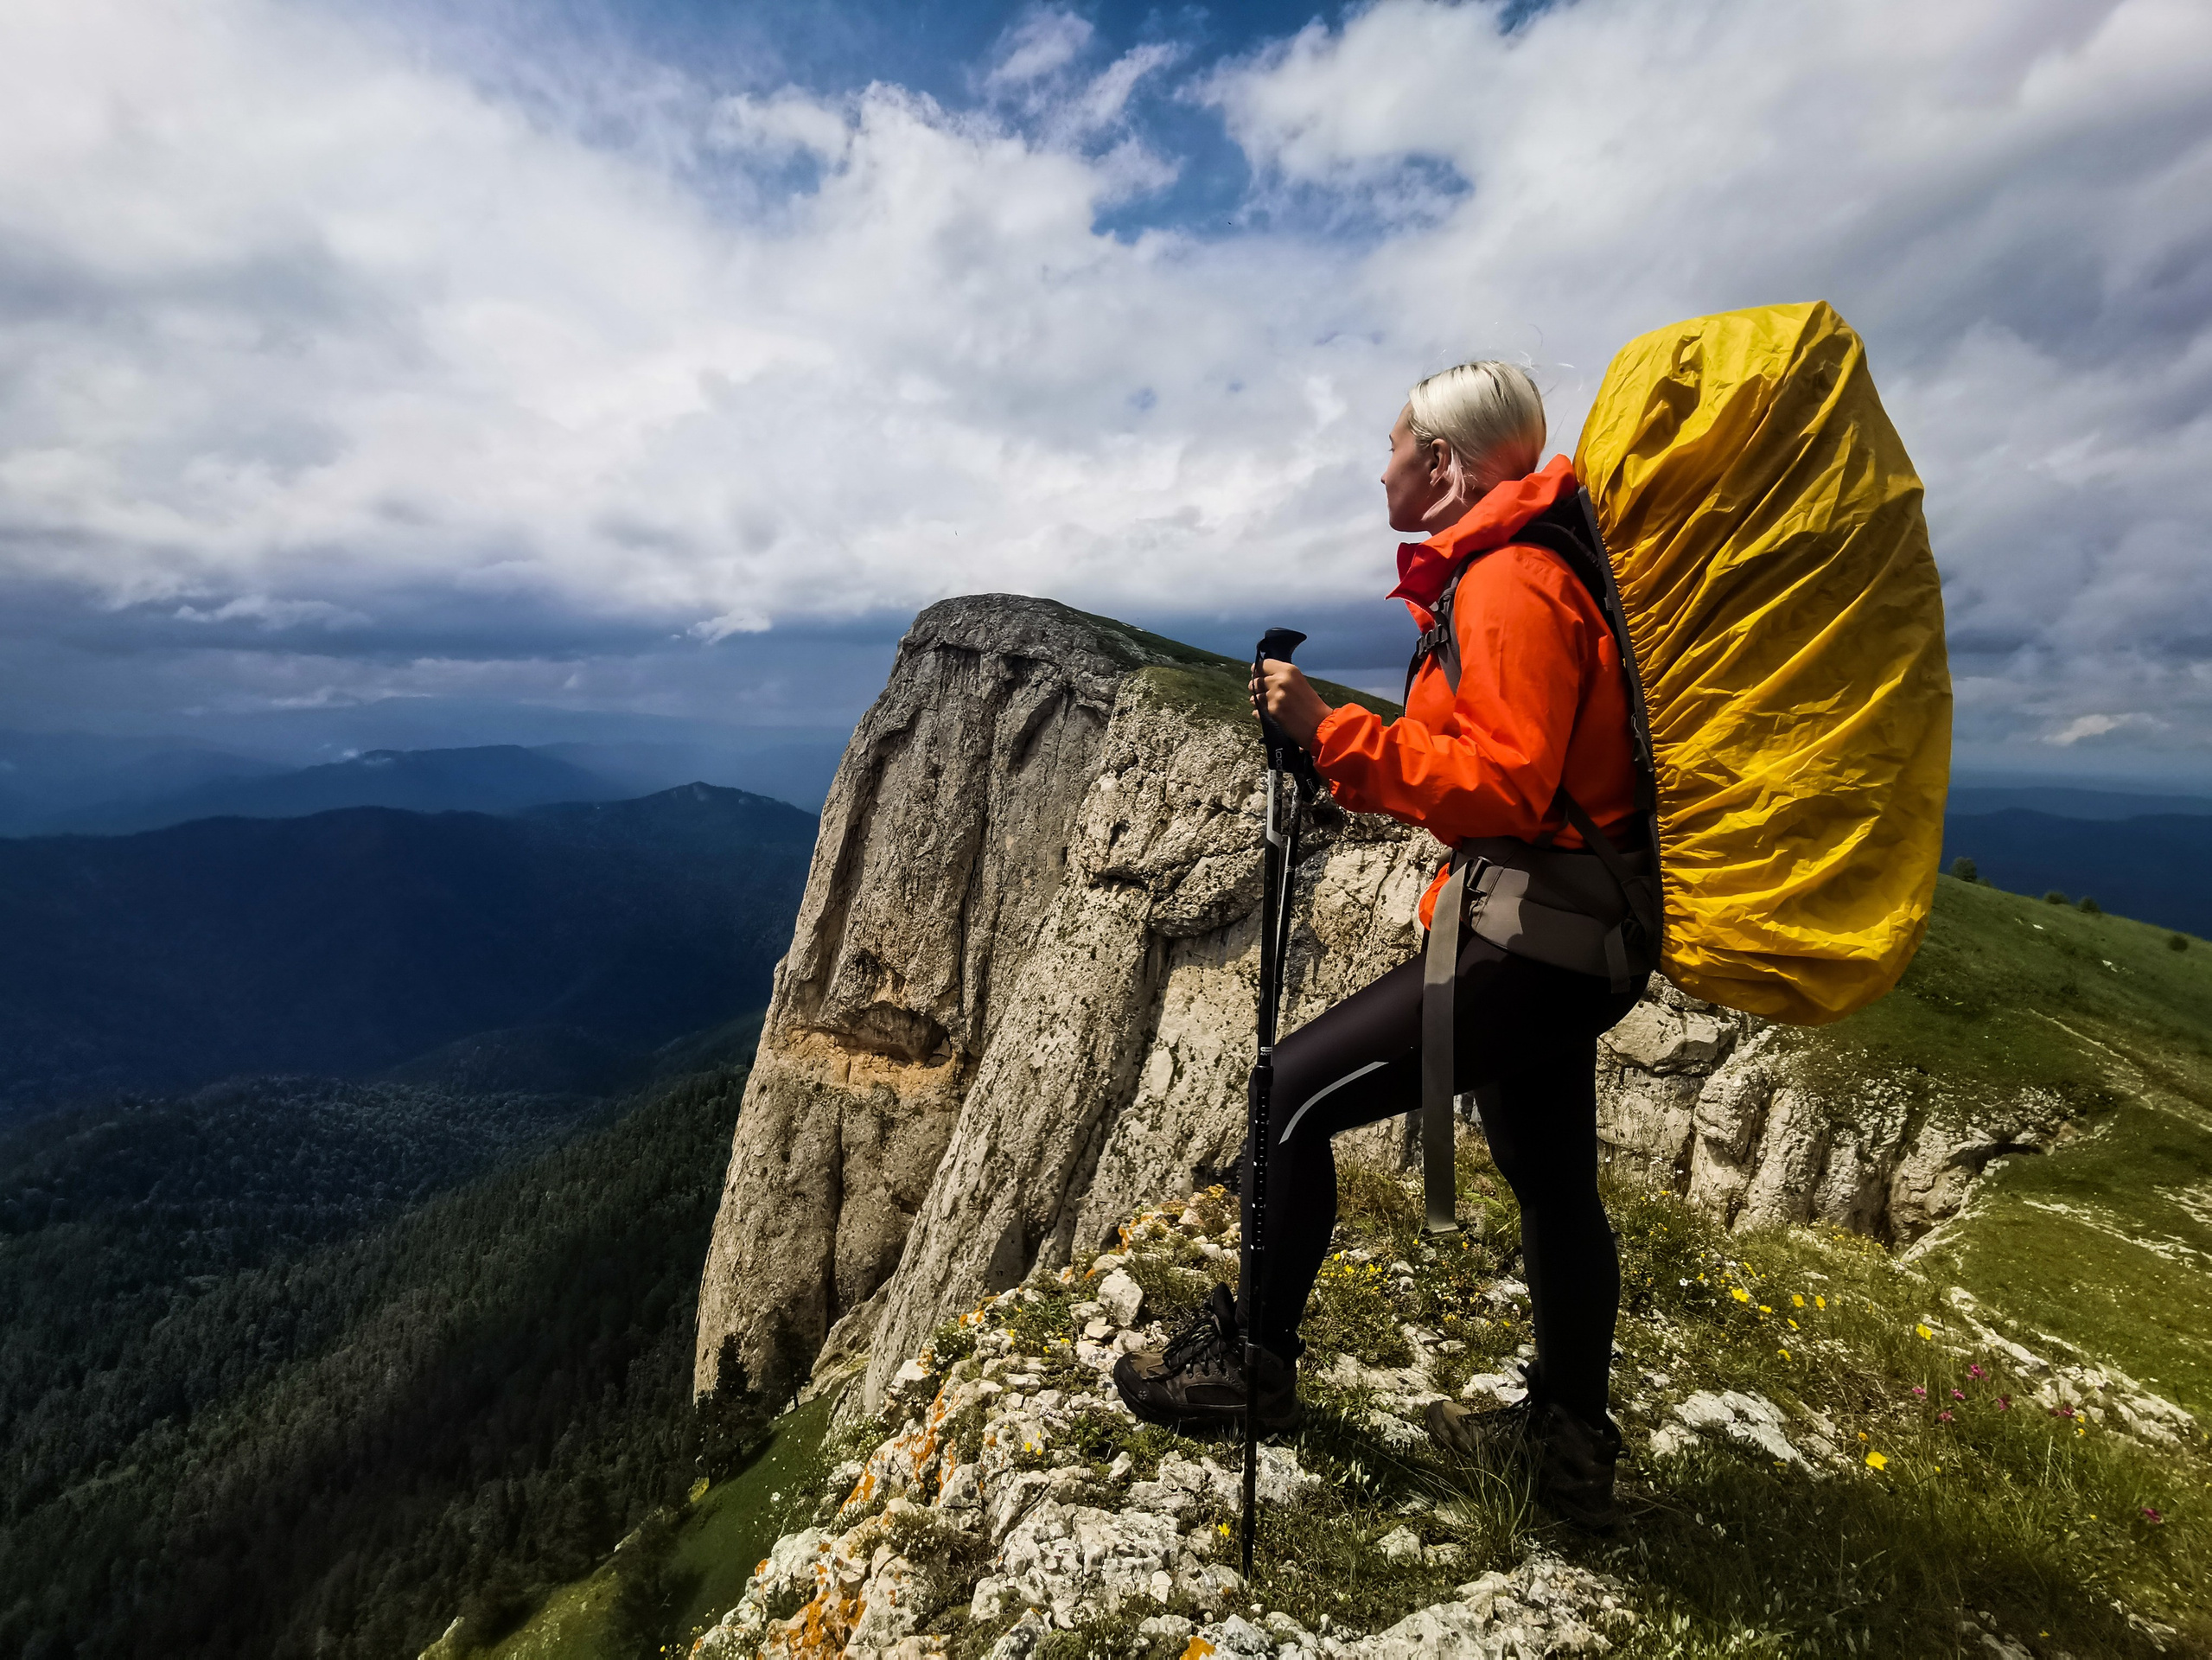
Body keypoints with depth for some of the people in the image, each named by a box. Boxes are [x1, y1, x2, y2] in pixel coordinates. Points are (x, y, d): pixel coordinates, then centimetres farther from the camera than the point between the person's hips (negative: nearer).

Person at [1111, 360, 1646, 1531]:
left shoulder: (1509, 585, -16)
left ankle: (1249, 1362, 8)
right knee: (1552, 1181, 18)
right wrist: (1345, 754, 17)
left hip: (1529, 937, -11)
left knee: (1293, 1093, -9)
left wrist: (1336, 731, -24)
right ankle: (1570, 1444, 34)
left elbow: (1504, 787, -26)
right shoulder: (1509, 570, 17)